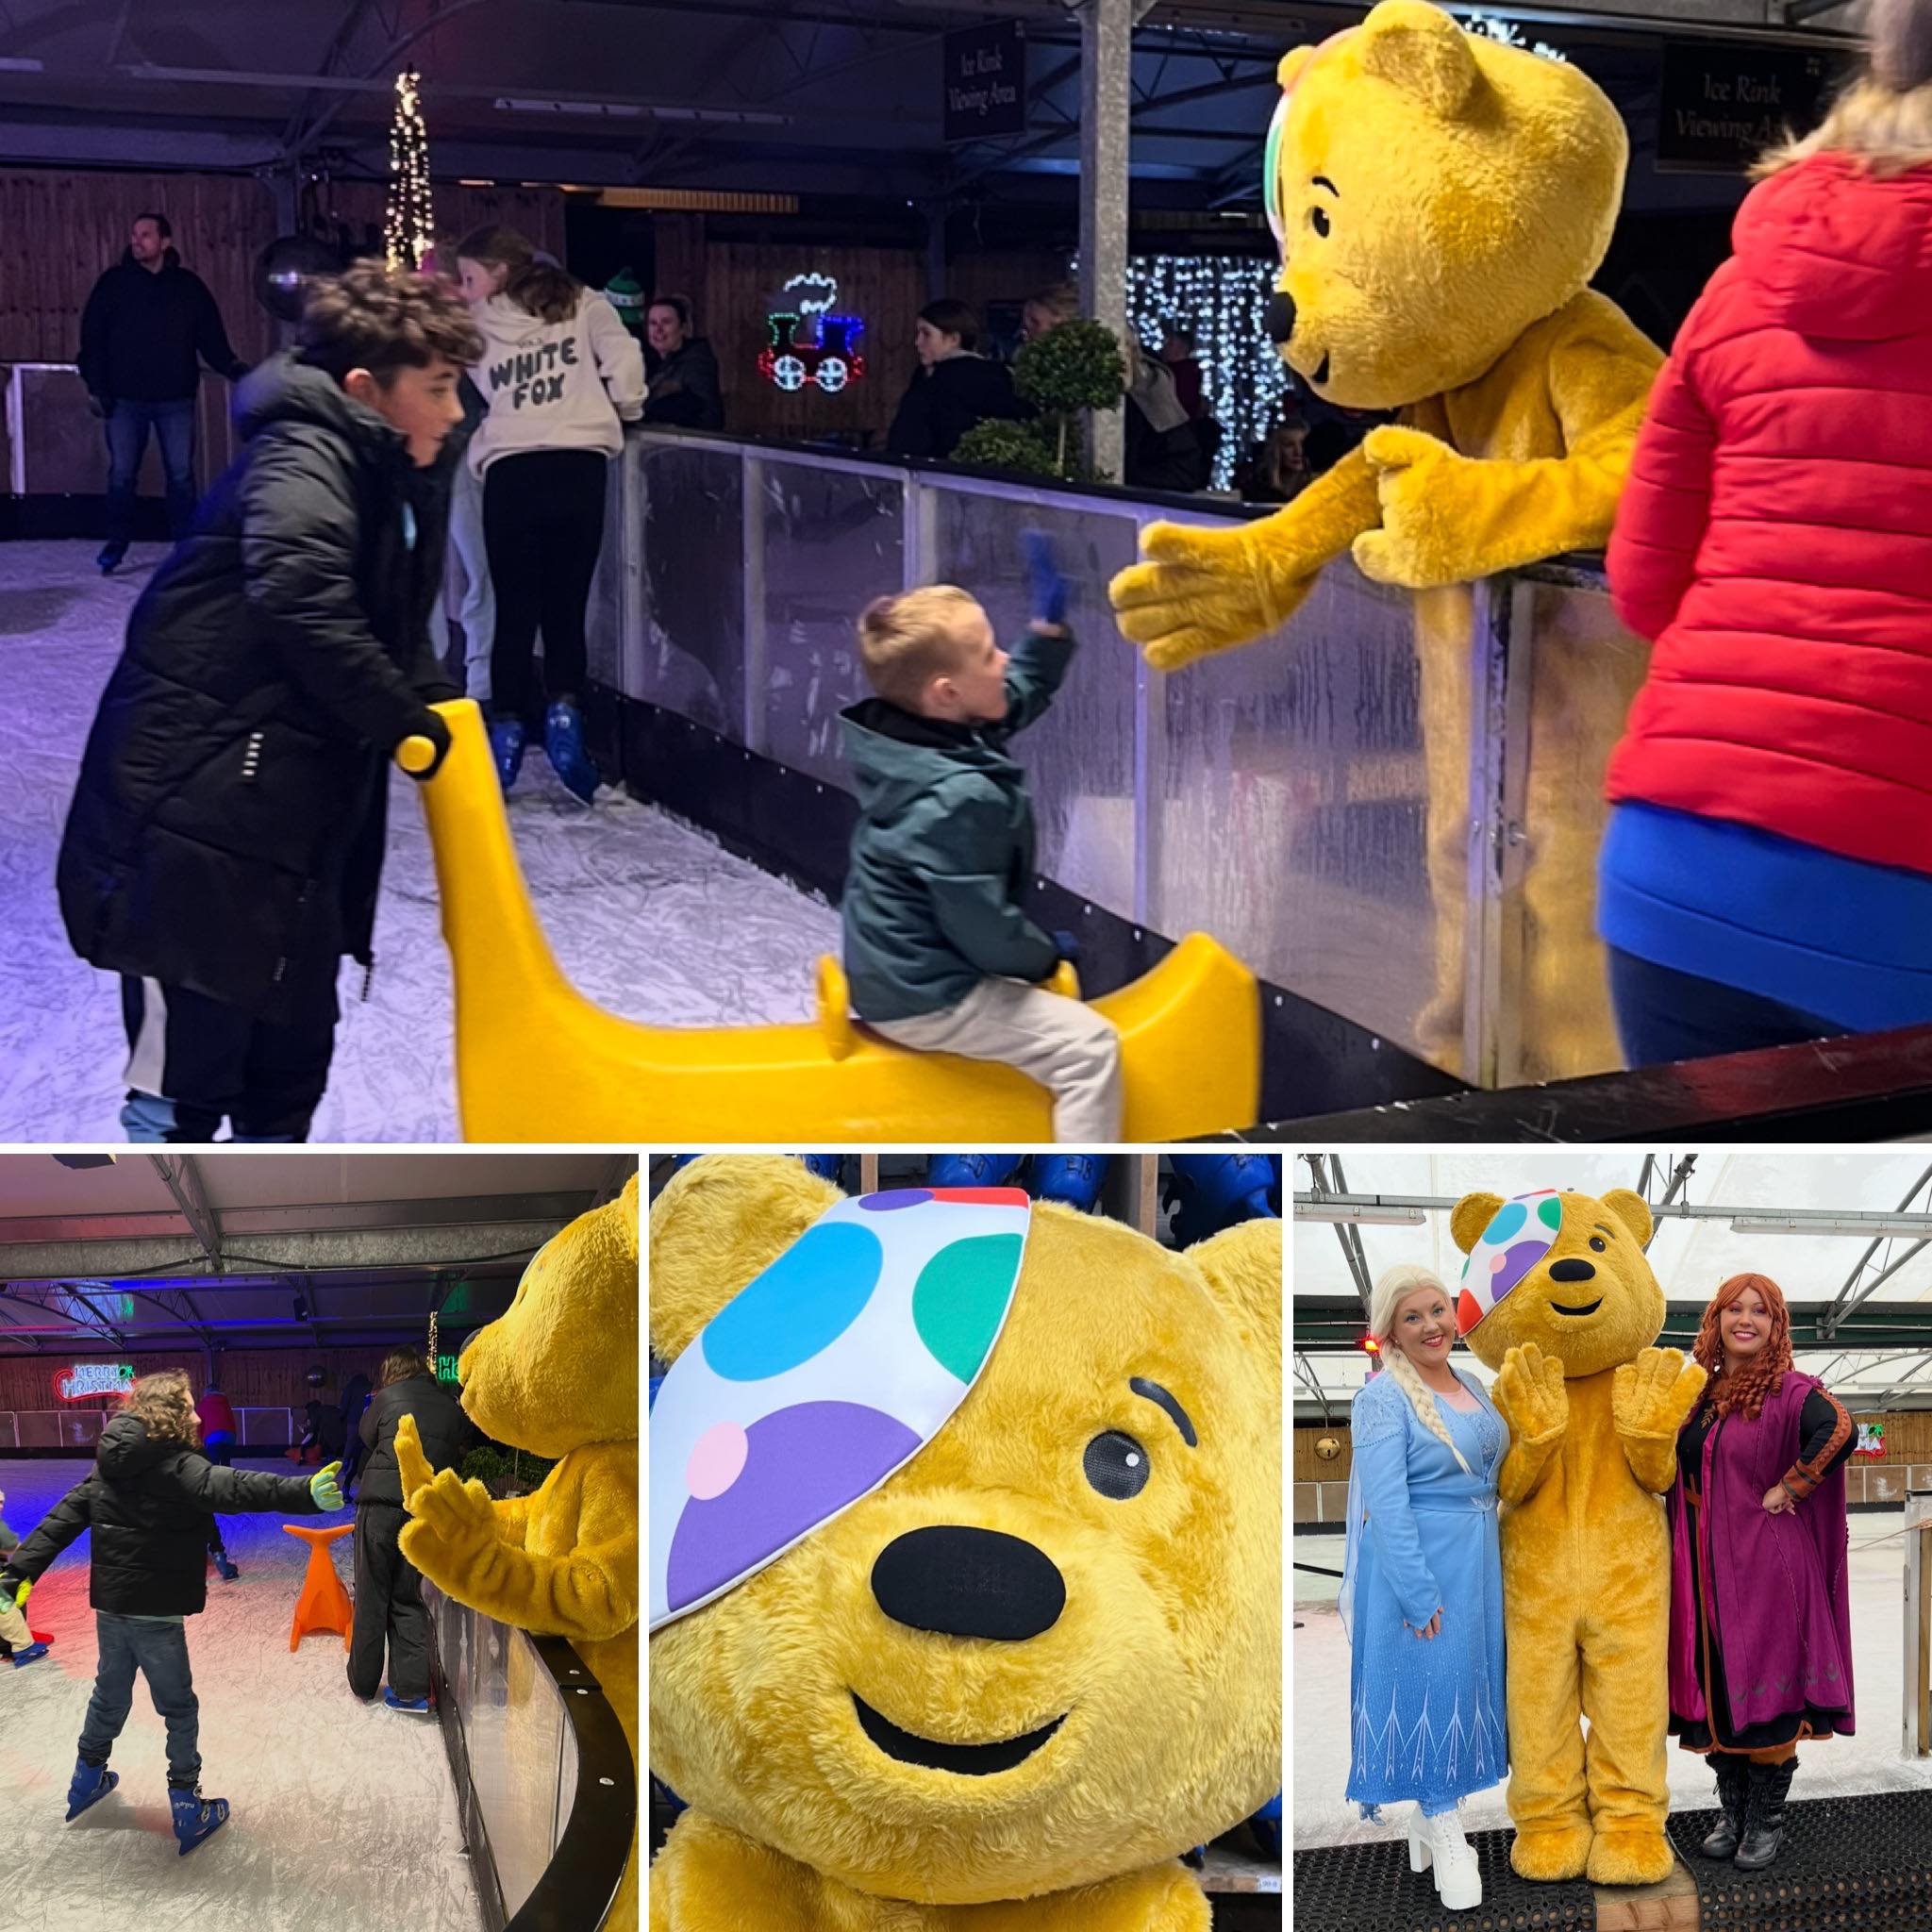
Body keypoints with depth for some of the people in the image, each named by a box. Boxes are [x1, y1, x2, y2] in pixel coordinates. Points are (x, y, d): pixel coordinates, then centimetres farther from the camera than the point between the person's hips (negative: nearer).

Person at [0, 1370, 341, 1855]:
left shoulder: (111, 1464, 6)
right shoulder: (173, 1466, -20)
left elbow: (64, 1516, 5)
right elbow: (230, 1489, -37)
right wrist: (304, 1493, -51)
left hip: (110, 1604, 7)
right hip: (154, 1612, -7)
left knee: (110, 1694, 27)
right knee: (179, 1708, 6)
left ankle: (87, 1778, 44)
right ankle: (187, 1810, 10)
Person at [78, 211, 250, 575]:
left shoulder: (189, 285, 3)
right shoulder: (114, 282, 2)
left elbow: (210, 335, 5)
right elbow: (92, 336, 2)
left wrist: (231, 366, -12)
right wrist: (96, 386, -5)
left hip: (176, 398, 0)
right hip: (125, 398, 0)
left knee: (181, 474, 3)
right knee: (121, 474, 5)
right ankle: (116, 543, 15)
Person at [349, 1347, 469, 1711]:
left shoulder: (388, 1398, 1)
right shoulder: (451, 1406, 9)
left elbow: (366, 1435, 16)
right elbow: (459, 1451, 12)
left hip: (383, 1503, -3)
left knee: (371, 1596, 8)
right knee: (408, 1597, 11)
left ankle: (363, 1682, 18)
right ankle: (411, 1686, 3)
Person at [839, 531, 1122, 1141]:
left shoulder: (920, 732, -1)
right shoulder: (958, 800, -30)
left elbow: (1019, 696, 18)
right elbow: (985, 930, -25)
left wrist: (1050, 625, 7)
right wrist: (1048, 953, -7)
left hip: (893, 971, 11)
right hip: (927, 999, -11)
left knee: (1047, 1001, 31)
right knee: (1088, 1047, -11)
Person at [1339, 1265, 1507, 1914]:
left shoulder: (1471, 1385, 9)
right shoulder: (1384, 1399, -15)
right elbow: (1386, 1507, -20)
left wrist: (1488, 1563, 16)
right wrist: (1420, 1593, -23)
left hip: (1477, 1560, 8)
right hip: (1419, 1563, -8)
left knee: (1465, 1681, 13)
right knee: (1427, 1683, -2)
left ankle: (1431, 1818, 26)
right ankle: (1444, 1835, 8)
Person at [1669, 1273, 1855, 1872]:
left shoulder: (1791, 1391, -9)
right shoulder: (1698, 1395, 10)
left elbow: (1840, 1430, -28)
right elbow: (1677, 1473, 23)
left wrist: (1789, 1488, -22)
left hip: (1765, 1564, -6)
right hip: (1702, 1571, 6)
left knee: (1764, 1688, 0)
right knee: (1713, 1686, 9)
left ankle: (1767, 1822, 13)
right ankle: (1732, 1812, 23)